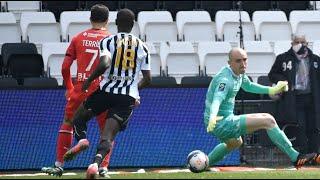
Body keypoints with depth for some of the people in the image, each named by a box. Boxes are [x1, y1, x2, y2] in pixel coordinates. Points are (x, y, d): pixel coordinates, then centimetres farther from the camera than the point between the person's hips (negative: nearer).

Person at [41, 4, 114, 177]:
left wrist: (69, 88, 18)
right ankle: (103, 167, 2)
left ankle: (59, 165, 13)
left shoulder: (78, 38, 8)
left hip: (80, 88, 1)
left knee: (67, 123, 17)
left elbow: (65, 67, 5)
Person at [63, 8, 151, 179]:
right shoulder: (142, 46, 10)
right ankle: (96, 163, -32)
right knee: (108, 136, -4)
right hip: (129, 97, 2)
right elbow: (147, 79, 10)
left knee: (79, 117, 20)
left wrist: (89, 80, -4)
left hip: (107, 90, -2)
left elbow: (104, 64, -18)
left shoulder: (108, 41, 0)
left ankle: (81, 139, -10)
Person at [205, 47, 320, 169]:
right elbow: (217, 99, -39)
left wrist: (271, 90, 26)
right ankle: (295, 158, -13)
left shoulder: (239, 73, 7)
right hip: (220, 123, -10)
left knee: (235, 143, 41)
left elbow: (248, 86, 29)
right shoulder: (225, 78, -22)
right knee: (267, 120, -15)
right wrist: (213, 117, -57)